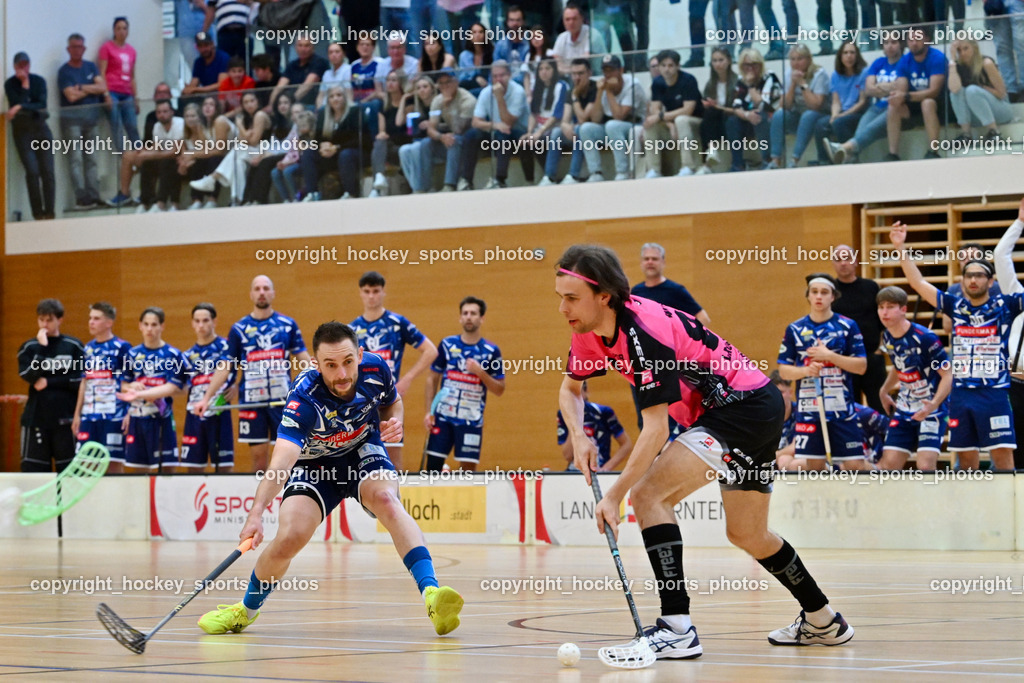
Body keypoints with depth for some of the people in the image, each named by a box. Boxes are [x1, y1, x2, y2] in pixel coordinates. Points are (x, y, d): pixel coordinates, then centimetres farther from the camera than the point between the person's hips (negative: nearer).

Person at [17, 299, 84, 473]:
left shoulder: (73, 346, 4)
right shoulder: (29, 348, 8)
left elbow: (80, 380, -3)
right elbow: (29, 375, -8)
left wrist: (49, 382, -7)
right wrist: (42, 347, -11)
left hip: (65, 418, -1)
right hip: (36, 418, 1)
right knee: (33, 470, 0)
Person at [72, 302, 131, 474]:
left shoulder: (121, 347, -3)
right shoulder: (88, 348, 15)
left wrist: (130, 413, -13)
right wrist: (77, 414, 18)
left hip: (113, 415, -6)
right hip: (89, 416, 6)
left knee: (114, 463, -3)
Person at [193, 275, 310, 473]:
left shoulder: (288, 324, 7)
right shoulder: (239, 329, 8)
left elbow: (303, 358, 6)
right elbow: (225, 367, 8)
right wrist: (206, 398, 1)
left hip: (282, 400, -1)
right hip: (252, 402, 1)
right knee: (259, 456, 2)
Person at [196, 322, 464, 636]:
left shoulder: (375, 368, -23)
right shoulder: (305, 398, -35)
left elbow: (392, 402, 4)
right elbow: (281, 461, -47)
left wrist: (394, 422, -21)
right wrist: (257, 514, -62)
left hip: (363, 451, 1)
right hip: (315, 464, -1)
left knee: (385, 498, -30)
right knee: (290, 537, -17)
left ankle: (431, 593, -42)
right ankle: (247, 609, 14)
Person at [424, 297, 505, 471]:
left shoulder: (491, 351, 2)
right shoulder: (447, 345, 6)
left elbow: (499, 390, 3)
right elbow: (433, 379, 12)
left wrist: (480, 372, -13)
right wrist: (429, 411, 3)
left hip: (471, 421, -1)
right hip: (443, 416, 1)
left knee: (468, 468, -4)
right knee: (432, 465, -2)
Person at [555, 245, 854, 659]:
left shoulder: (644, 331, -27)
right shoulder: (590, 334, -1)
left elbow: (656, 429, -28)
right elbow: (570, 388, 17)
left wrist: (616, 494, -30)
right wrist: (579, 436, -4)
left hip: (748, 404, -10)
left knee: (649, 495, -21)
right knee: (747, 535, 22)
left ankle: (676, 628, -25)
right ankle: (823, 622, 39)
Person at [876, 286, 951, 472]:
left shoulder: (924, 338, -20)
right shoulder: (887, 337, 3)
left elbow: (947, 374, -17)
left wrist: (934, 404, -30)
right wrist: (884, 391, 22)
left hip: (932, 409, -7)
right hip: (905, 409, 7)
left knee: (925, 466, -19)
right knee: (888, 464, 0)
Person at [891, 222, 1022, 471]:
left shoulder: (1004, 305, 1)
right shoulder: (956, 306, 10)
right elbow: (918, 283, 12)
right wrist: (901, 248, 6)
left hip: (994, 393, -4)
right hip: (960, 394, 4)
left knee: (1002, 456, -7)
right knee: (965, 460, 8)